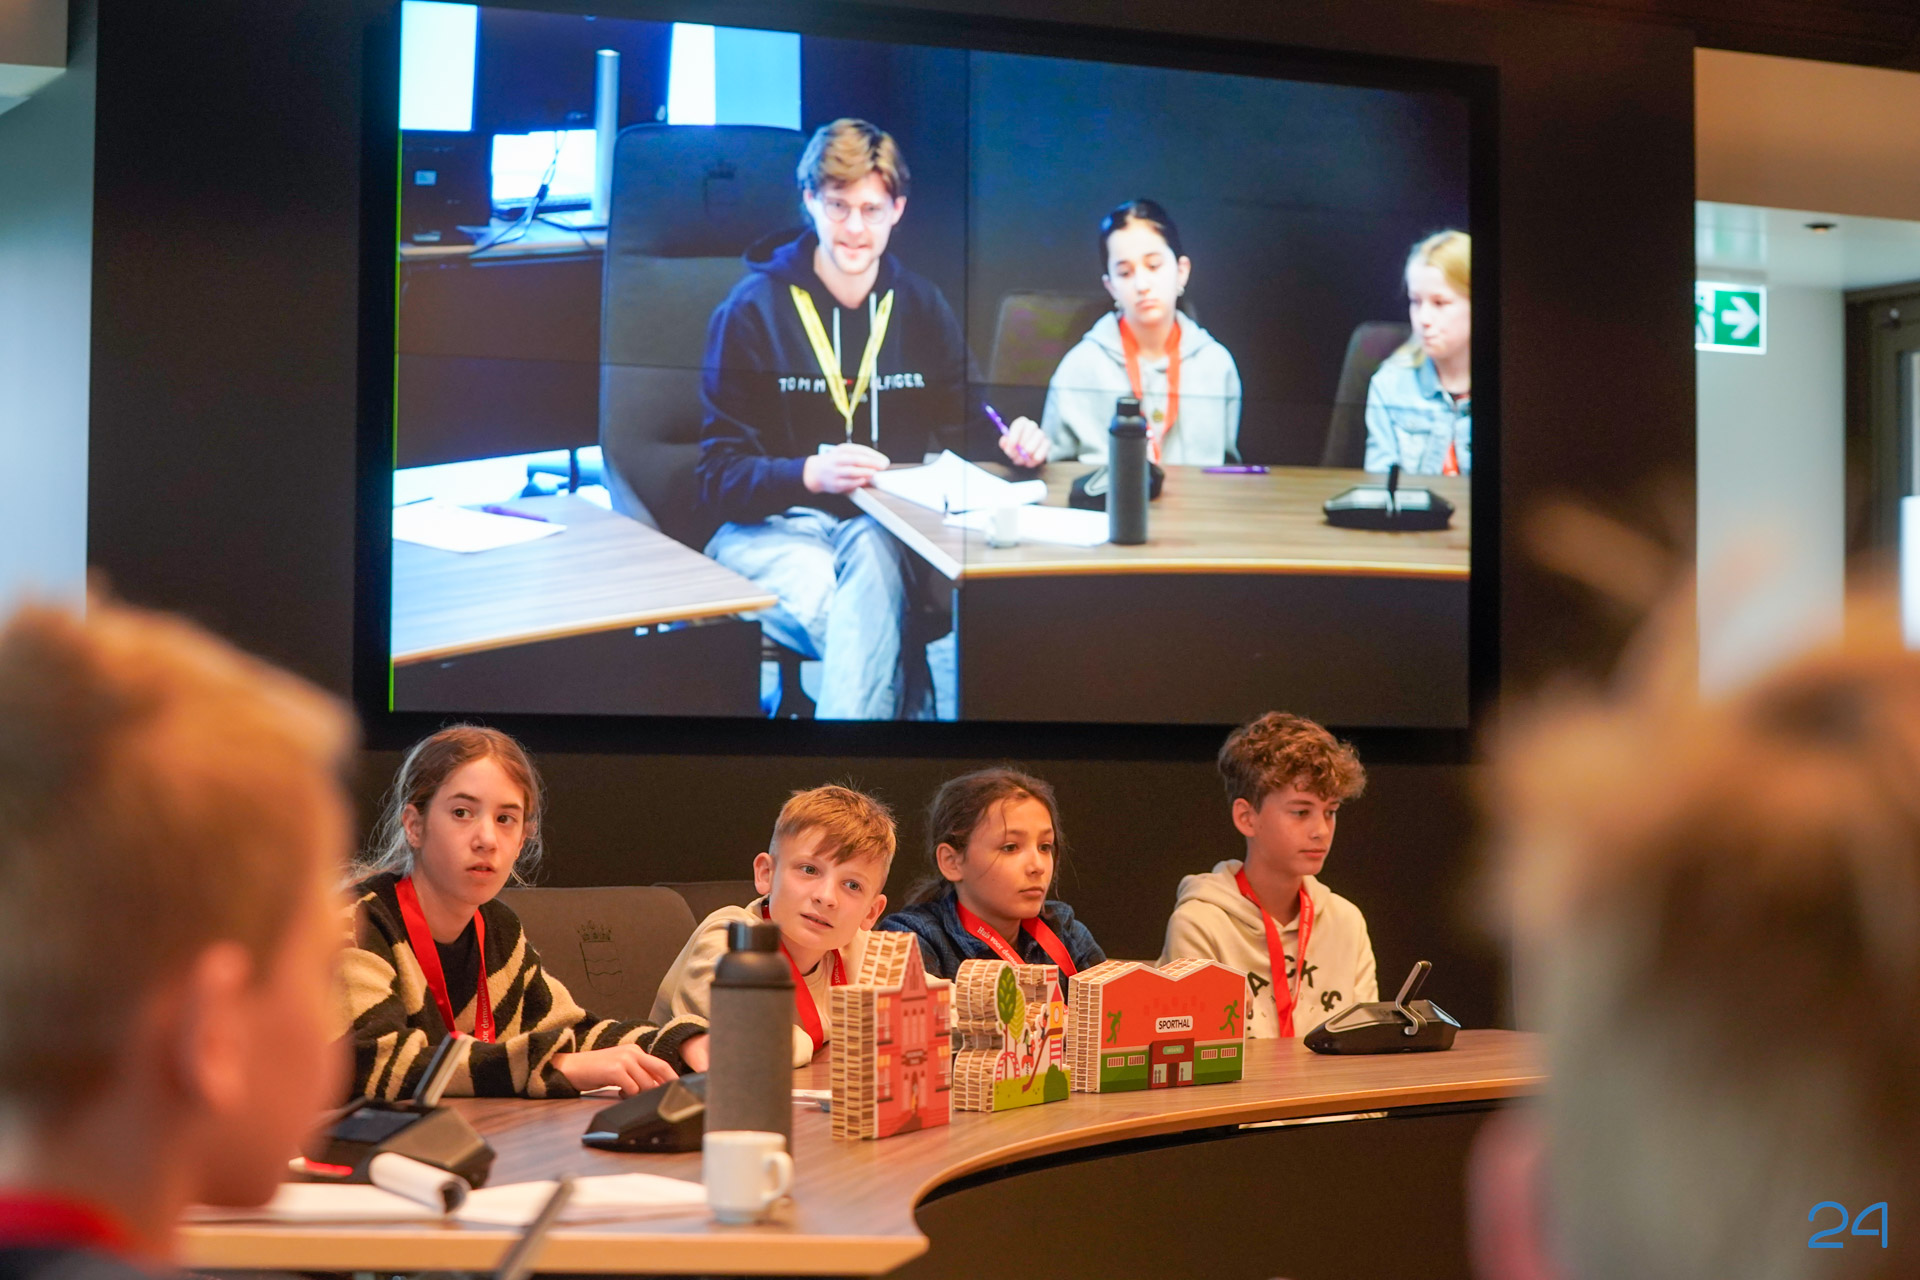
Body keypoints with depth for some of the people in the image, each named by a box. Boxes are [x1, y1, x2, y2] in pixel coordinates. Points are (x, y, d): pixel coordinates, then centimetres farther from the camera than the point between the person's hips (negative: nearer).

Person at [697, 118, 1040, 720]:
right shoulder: (753, 309, -1)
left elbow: (964, 427, 16)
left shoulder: (921, 306, 10)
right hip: (774, 527, -3)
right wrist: (811, 473, -24)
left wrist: (1009, 443, -8)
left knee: (872, 558, -36)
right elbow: (720, 474, -5)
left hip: (885, 530, 3)